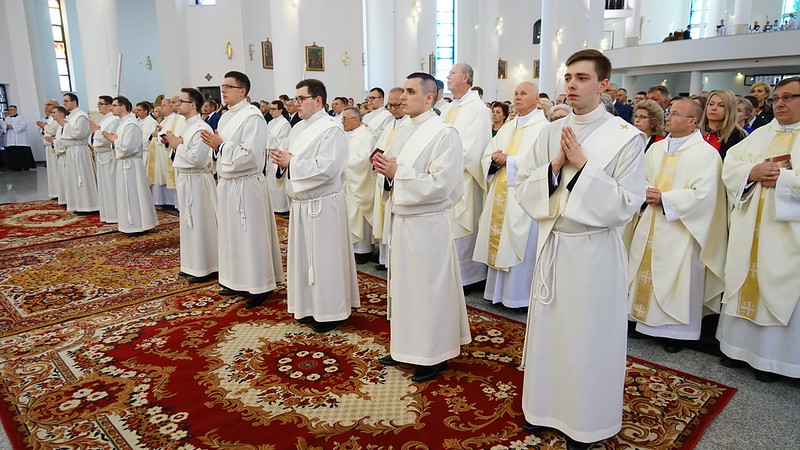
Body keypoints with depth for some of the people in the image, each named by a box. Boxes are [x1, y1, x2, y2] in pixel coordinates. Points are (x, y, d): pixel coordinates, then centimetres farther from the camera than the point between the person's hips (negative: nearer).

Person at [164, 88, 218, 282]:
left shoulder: (201, 129, -17)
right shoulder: (186, 126, 12)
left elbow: (198, 159, -25)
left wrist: (178, 146, -14)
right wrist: (175, 145, 2)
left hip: (196, 182, -10)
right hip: (185, 179, 10)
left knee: (200, 223, -1)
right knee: (189, 223, 16)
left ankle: (205, 269, 10)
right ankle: (194, 265, 28)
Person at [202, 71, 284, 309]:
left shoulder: (252, 117, -14)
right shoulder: (225, 117, 14)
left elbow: (250, 155, -22)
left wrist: (220, 146, -15)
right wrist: (214, 145, 0)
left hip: (245, 185, -9)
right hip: (226, 184, 9)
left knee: (251, 235, -2)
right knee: (231, 234, 14)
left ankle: (260, 286, 9)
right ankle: (238, 282, 27)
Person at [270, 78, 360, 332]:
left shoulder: (331, 130, -13)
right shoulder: (298, 129, 13)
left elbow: (326, 169, -25)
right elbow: (291, 162, 18)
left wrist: (291, 163, -17)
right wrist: (282, 161, -5)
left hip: (323, 205, -8)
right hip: (300, 204, 8)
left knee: (325, 257, 0)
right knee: (304, 257, 14)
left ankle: (331, 312, 14)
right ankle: (309, 307, 28)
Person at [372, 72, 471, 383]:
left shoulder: (444, 134, -12)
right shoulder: (404, 132, 12)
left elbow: (440, 185, -20)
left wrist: (397, 173, -18)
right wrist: (384, 169, -5)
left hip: (426, 225, -8)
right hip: (400, 220, 8)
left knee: (428, 287, 2)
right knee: (402, 284, 15)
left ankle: (433, 355, 19)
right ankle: (405, 347, 31)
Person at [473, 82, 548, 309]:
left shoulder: (543, 127, -4)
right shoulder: (507, 128, 18)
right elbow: (487, 157, 13)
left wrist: (508, 160, -16)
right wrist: (495, 159, -9)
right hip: (500, 195, 7)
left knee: (519, 245, -3)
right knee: (498, 242, 10)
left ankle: (520, 293, 9)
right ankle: (498, 289, 22)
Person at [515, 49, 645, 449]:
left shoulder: (626, 137, -9)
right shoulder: (550, 133, 5)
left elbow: (626, 205, -15)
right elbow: (523, 189, 2)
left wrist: (583, 165, -19)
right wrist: (555, 165, -14)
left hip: (594, 251, -4)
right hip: (552, 245, 5)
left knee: (588, 335, 8)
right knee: (548, 327, 15)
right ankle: (546, 405, 36)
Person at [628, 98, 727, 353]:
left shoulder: (707, 153, -7)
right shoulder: (656, 148, 11)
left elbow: (703, 194, -15)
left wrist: (664, 198, -14)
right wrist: (647, 193, -12)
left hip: (680, 229, -5)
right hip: (650, 225, 5)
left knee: (676, 278, 0)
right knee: (646, 274, 10)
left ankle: (676, 330, 14)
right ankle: (645, 320, 23)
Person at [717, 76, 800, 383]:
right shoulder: (758, 135, 14)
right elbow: (730, 167, 7)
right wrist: (752, 172, -11)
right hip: (749, 228, 5)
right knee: (745, 283, 9)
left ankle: (772, 356, 13)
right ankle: (741, 344, 21)